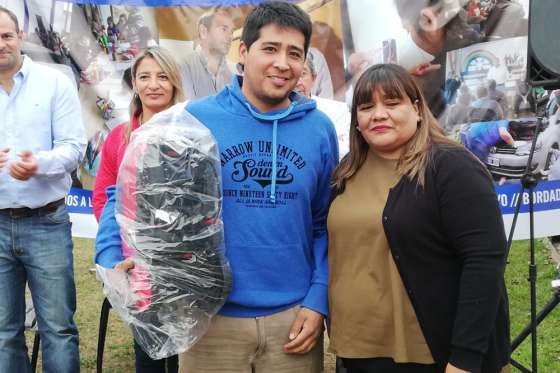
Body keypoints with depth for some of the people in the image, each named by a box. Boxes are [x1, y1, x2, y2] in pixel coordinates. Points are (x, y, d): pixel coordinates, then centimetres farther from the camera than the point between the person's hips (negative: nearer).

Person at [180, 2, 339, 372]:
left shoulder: (320, 129, 0)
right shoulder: (195, 119, -6)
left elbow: (326, 224, 5)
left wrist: (318, 300, -2)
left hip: (294, 316, 2)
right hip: (210, 316, -1)